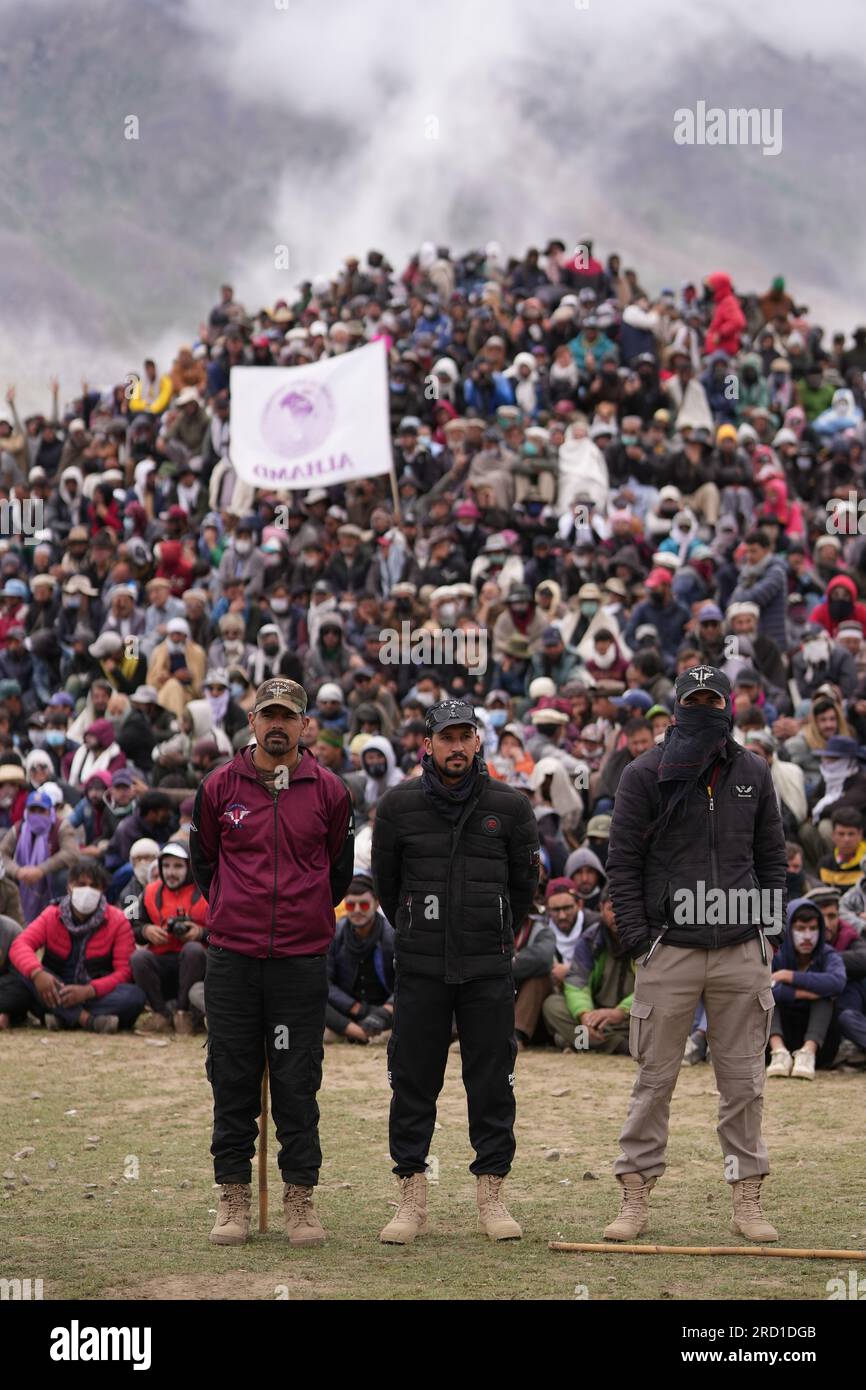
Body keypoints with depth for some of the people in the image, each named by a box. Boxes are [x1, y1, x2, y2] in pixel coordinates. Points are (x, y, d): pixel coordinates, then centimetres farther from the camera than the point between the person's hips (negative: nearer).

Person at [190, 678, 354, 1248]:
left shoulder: (329, 791, 3)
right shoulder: (220, 787, 4)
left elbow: (340, 869, 15)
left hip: (302, 960, -1)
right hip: (231, 959, 1)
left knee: (297, 1083, 1)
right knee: (233, 1080, 3)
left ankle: (300, 1199, 9)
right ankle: (234, 1198, 11)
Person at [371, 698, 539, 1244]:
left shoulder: (510, 806, 2)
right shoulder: (399, 805, 1)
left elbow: (525, 882, 13)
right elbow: (386, 881, 13)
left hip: (490, 968, 0)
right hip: (420, 969, 0)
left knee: (492, 1082, 2)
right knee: (413, 1081, 1)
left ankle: (491, 1197, 10)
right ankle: (413, 1199, 8)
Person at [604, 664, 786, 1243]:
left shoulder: (754, 774, 9)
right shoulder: (645, 775, 0)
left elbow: (772, 858, 15)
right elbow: (622, 863, 0)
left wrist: (768, 929, 5)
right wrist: (638, 939, -7)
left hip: (741, 953, 2)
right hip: (669, 951, -2)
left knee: (744, 1081, 5)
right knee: (655, 1079, 1)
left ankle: (748, 1200, 11)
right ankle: (637, 1196, 6)